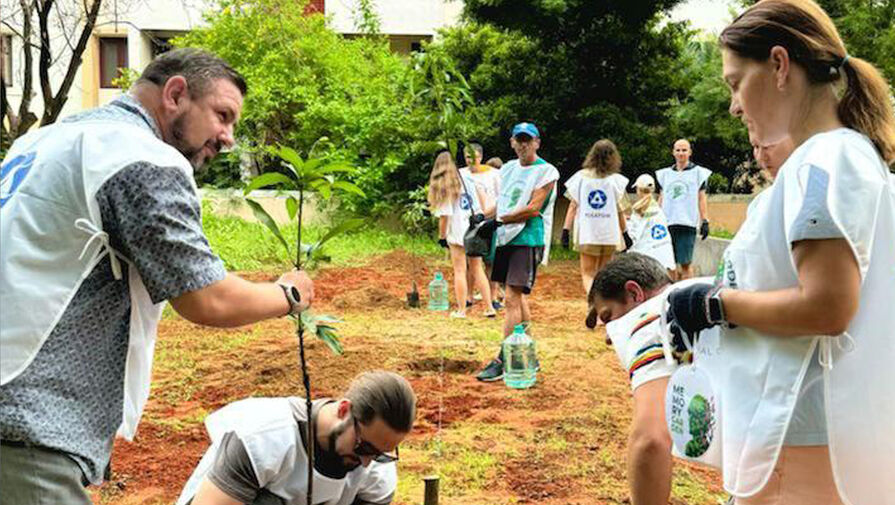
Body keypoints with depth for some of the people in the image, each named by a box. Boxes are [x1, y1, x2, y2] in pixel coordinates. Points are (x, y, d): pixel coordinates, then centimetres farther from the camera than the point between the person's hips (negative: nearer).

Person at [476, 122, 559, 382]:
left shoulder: (546, 171, -7)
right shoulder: (508, 169, 16)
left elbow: (533, 209, -15)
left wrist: (498, 220, -13)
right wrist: (486, 219, 8)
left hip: (527, 240, -8)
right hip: (506, 238, 8)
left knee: (513, 299, -12)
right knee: (518, 298, 12)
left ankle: (502, 361, -11)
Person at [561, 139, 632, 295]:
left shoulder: (581, 177, 1)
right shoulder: (616, 180, 0)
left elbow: (573, 206, -2)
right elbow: (620, 211, 3)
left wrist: (566, 230, 0)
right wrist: (625, 233, 12)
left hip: (586, 234, -1)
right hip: (610, 234, 1)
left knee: (588, 274, 4)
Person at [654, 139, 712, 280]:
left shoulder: (698, 172, 8)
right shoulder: (665, 174, 17)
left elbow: (701, 198, 6)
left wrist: (705, 221, -2)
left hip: (688, 222, -3)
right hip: (667, 224, 3)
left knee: (685, 263, -7)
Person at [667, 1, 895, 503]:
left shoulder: (824, 159, -16)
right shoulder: (852, 154, 14)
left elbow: (826, 307, -24)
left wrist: (716, 304, -12)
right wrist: (730, 294, 11)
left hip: (804, 437, -9)